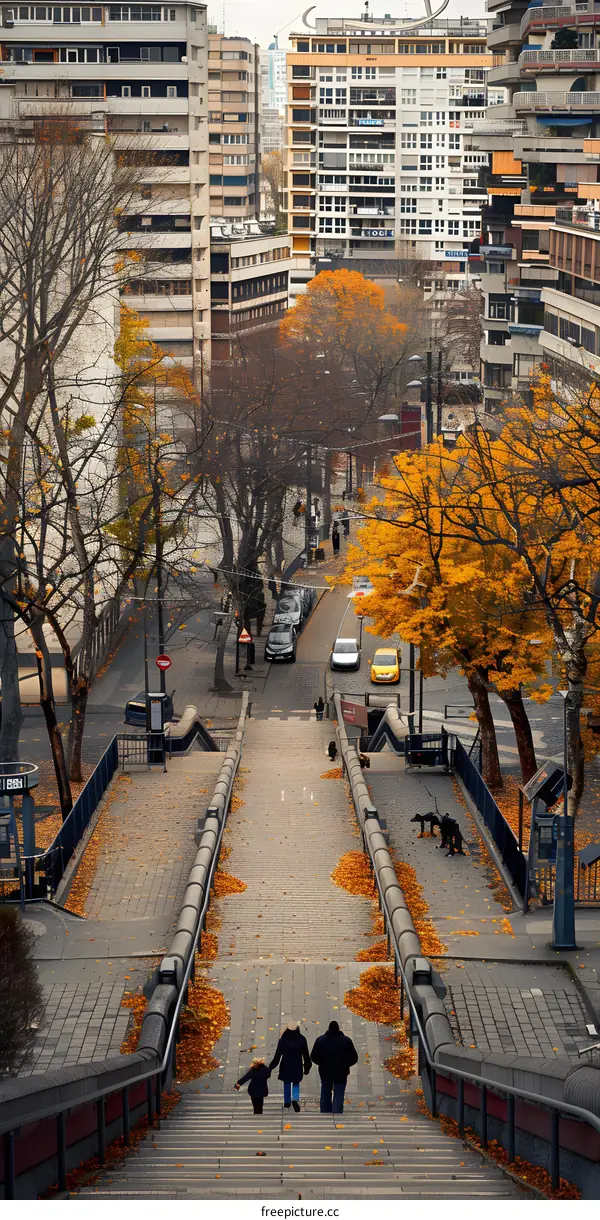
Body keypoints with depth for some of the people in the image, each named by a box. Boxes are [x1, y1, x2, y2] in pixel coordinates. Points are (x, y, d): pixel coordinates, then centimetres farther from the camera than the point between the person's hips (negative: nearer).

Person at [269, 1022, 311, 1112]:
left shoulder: (283, 1039, -11)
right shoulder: (302, 1039, -8)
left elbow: (278, 1054, -8)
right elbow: (306, 1055, 0)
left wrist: (271, 1067, 0)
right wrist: (307, 1067, 11)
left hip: (286, 1066, 0)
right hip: (297, 1067, 0)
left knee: (287, 1084, 18)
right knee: (296, 1084, 14)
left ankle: (287, 1103, 27)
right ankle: (295, 1099, -13)